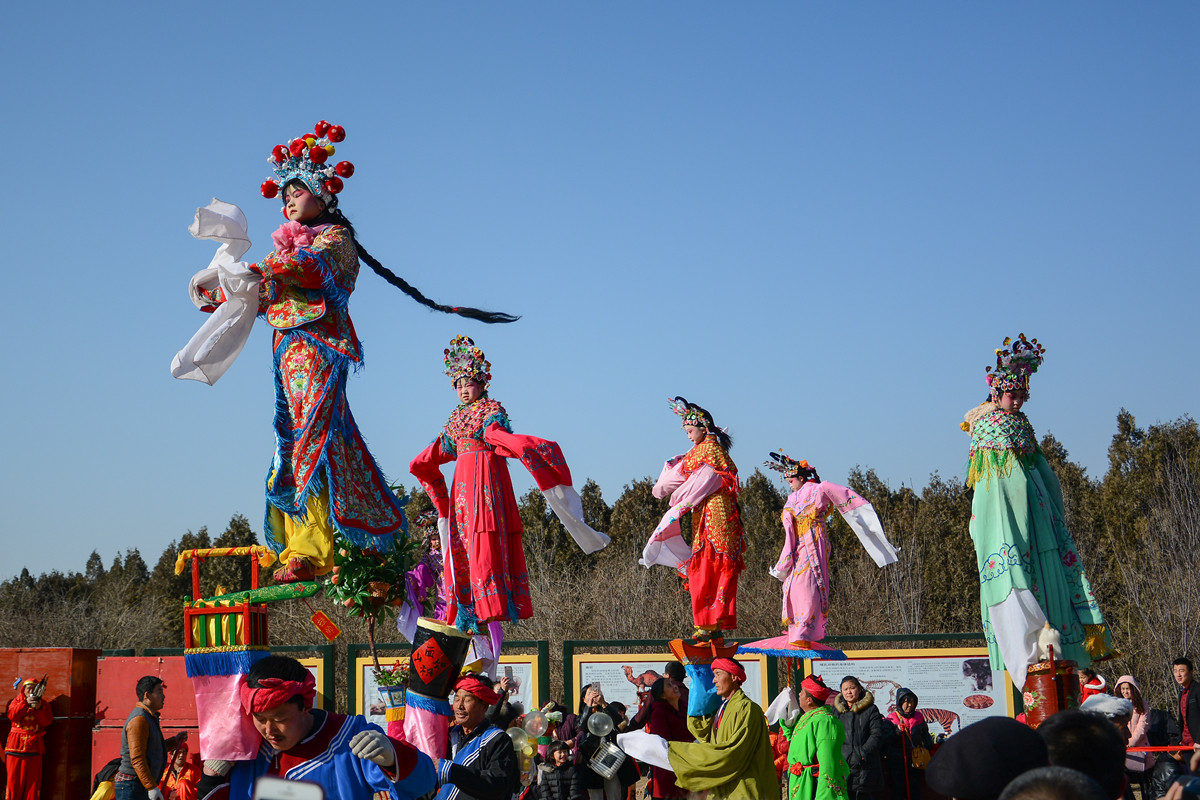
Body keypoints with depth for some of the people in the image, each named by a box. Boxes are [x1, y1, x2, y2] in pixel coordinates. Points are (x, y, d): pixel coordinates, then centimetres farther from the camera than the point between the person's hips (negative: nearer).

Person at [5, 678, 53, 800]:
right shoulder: (16, 701, 10)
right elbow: (12, 716, -8)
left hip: (34, 745, 1)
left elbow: (47, 722, 0)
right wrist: (26, 703, -15)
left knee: (33, 779, -2)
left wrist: (38, 708, -12)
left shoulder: (42, 703, 12)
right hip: (16, 744, 0)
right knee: (14, 777, -2)